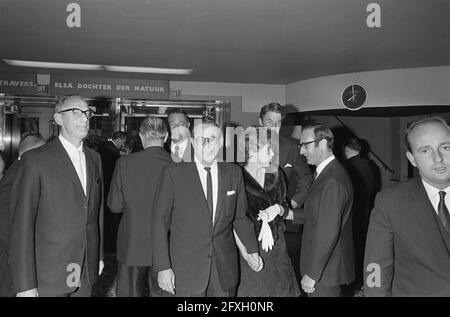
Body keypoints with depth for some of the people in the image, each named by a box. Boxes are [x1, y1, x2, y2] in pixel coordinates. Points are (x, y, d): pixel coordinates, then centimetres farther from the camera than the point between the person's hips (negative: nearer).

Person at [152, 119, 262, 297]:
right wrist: (163, 267, -9)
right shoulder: (174, 173, -6)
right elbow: (160, 221, -5)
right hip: (186, 271, -2)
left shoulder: (234, 173, 4)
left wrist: (251, 250, 2)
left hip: (225, 268, 3)